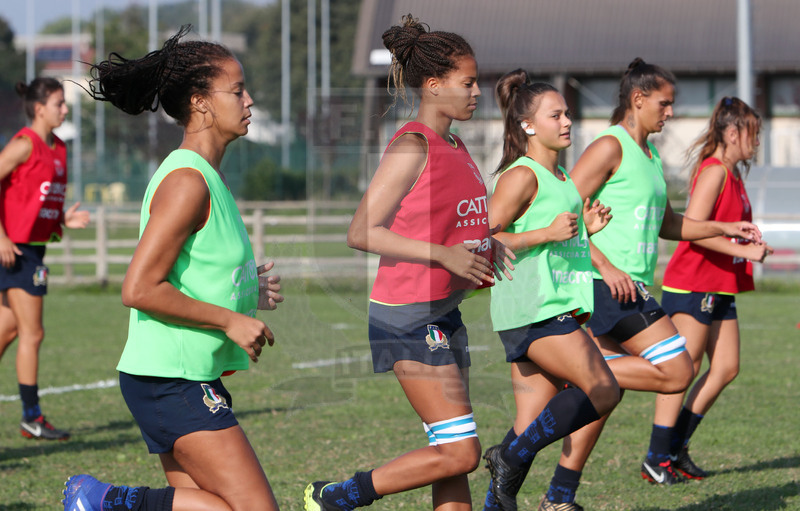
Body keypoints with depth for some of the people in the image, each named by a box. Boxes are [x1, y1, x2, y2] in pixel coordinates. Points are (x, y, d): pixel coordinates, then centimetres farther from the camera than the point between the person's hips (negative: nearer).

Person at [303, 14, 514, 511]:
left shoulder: (455, 146, 12)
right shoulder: (412, 147, -14)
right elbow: (361, 232, -18)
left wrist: (489, 247, 6)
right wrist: (445, 255, -21)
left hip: (444, 312, 9)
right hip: (407, 315, -9)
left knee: (456, 455, 9)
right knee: (460, 451, -10)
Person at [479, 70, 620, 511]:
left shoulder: (560, 177, 19)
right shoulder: (522, 176, -9)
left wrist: (585, 228, 10)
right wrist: (549, 233, -17)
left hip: (557, 307, 9)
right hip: (531, 308, -9)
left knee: (534, 422, 5)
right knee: (603, 391, -14)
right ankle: (511, 457, -7)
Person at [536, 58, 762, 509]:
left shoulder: (650, 156, 21)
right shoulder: (610, 147, -8)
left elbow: (667, 224, 32)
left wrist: (725, 229, 23)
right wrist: (605, 267, -21)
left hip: (630, 289, 9)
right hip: (607, 286, -9)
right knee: (677, 371, -15)